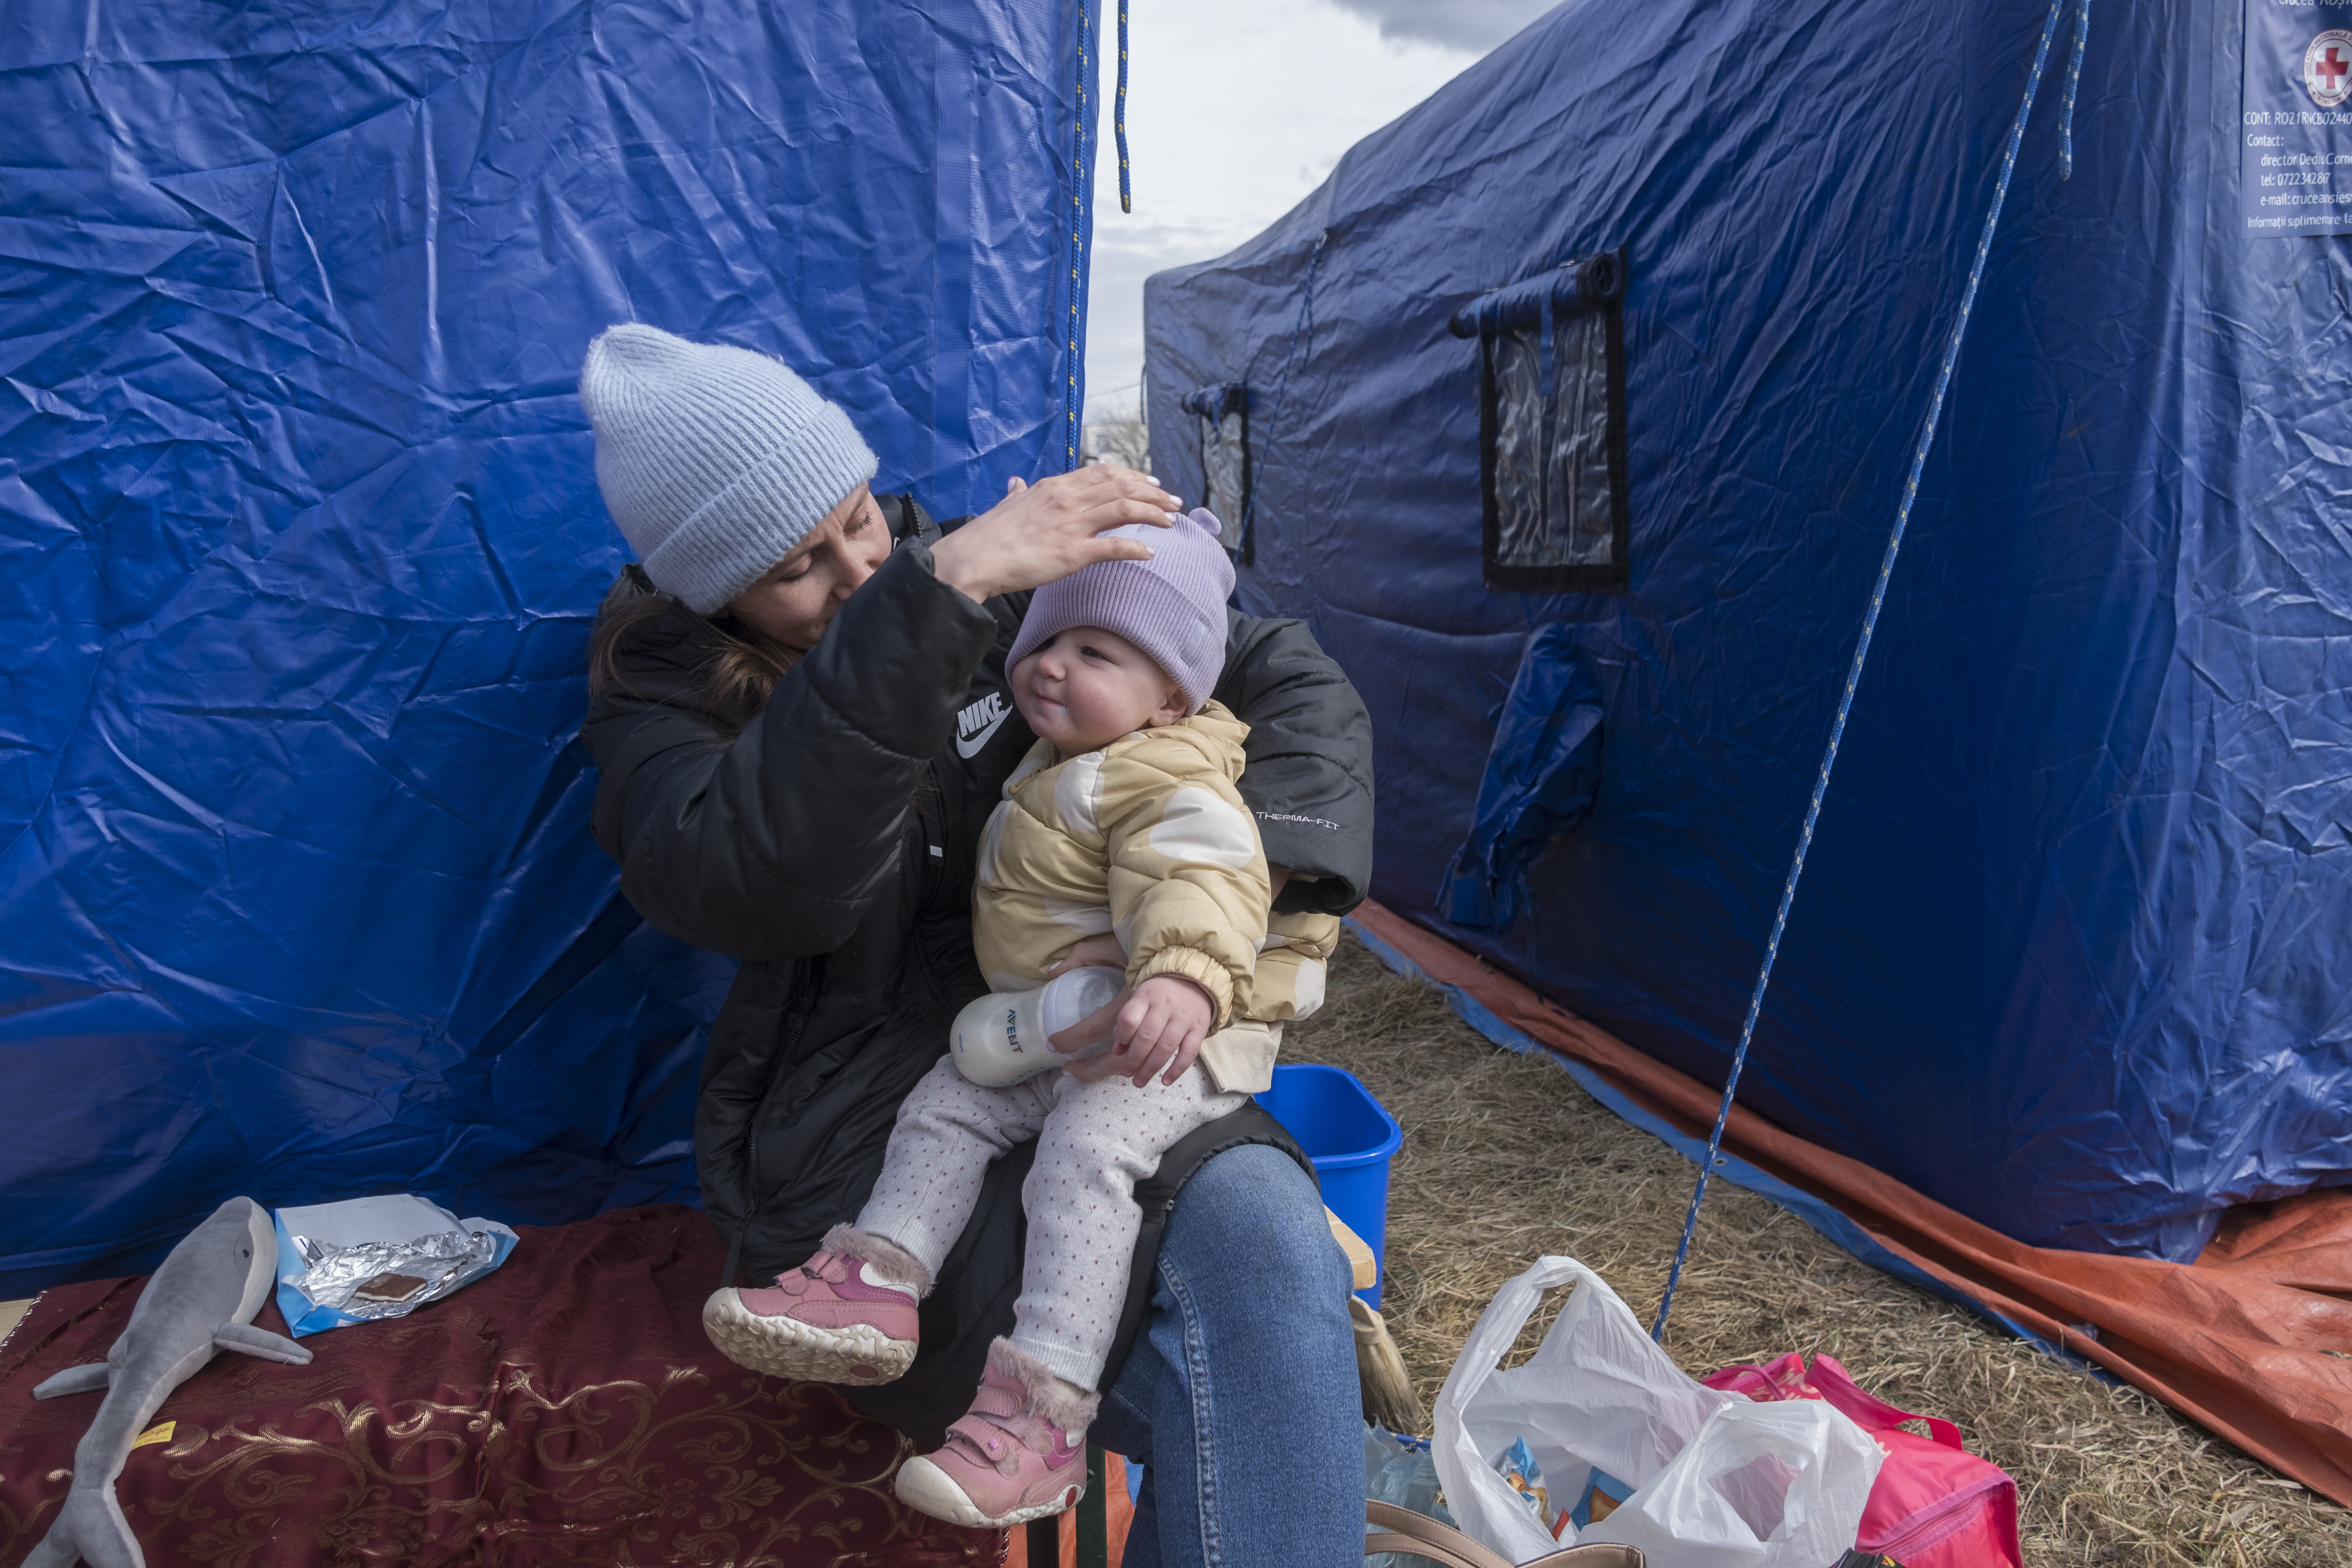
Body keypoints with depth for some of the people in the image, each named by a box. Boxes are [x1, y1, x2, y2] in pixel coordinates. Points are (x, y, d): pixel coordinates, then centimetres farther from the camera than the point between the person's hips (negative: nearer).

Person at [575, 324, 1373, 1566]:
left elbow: (1291, 676, 1)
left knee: (1256, 1228, -30)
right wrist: (934, 591, -31)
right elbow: (741, 881, -26)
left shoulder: (1010, 589, 4)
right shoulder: (664, 690, -2)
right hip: (859, 1140, -3)